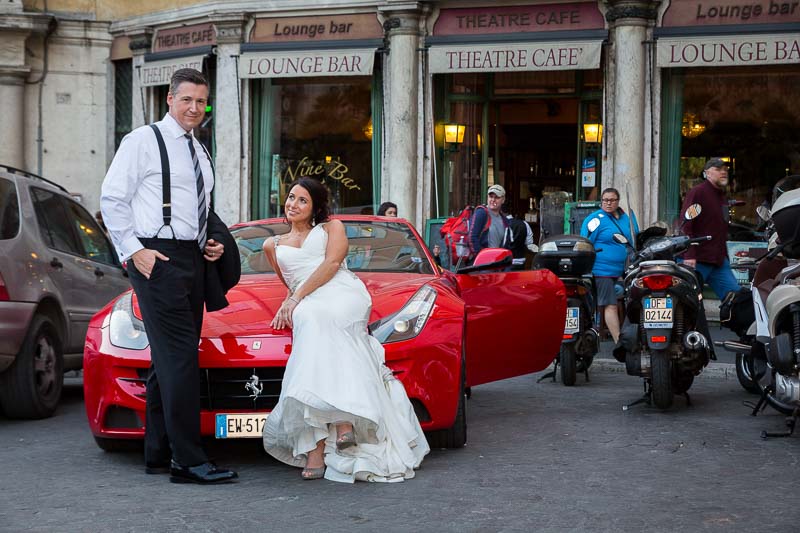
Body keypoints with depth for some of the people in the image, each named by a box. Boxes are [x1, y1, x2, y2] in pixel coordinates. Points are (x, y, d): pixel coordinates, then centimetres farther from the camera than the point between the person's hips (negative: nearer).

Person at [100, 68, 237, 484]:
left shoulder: (199, 152, 20)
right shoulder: (144, 141, -3)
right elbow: (112, 199, -8)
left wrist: (212, 244, 10)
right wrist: (134, 250, -14)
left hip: (192, 259, 8)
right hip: (156, 259, -8)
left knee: (168, 359, 10)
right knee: (180, 357, -14)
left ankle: (158, 454, 15)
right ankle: (189, 461, -14)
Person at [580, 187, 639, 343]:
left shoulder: (628, 217, 16)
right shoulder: (595, 219, -3)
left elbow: (636, 241, 27)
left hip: (625, 271, 6)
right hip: (604, 270, -6)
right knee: (611, 305, -11)